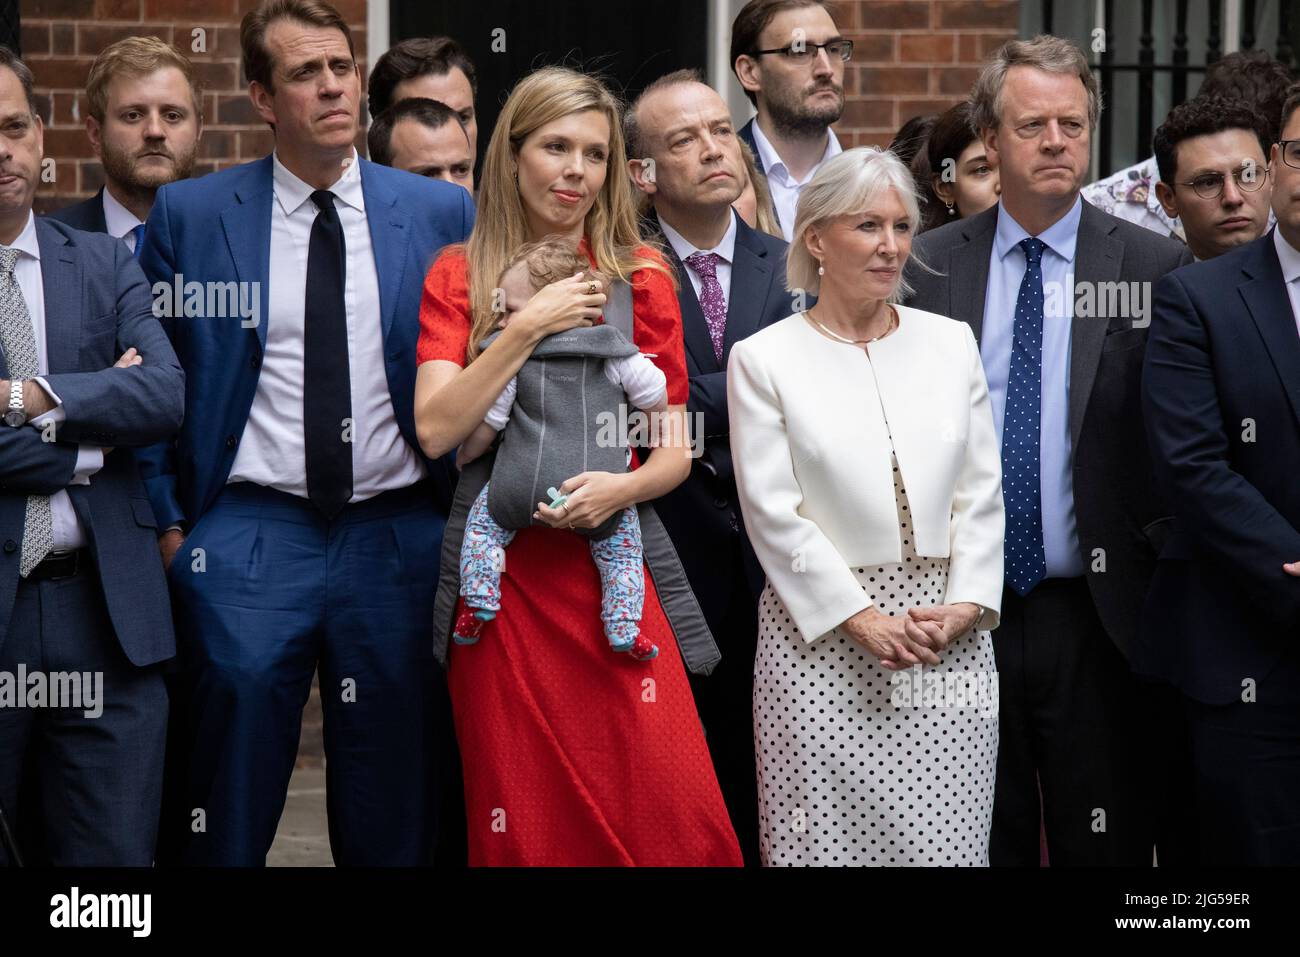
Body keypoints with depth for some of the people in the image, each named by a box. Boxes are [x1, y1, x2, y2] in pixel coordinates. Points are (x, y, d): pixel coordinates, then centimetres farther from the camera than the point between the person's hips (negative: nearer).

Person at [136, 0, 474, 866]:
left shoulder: (443, 214, 5)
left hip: (399, 536, 1)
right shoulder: (189, 215, 3)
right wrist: (168, 522, 1)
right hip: (248, 532, -1)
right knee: (227, 816, 0)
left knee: (396, 822, 8)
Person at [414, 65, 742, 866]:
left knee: (671, 814, -10)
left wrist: (621, 488, -14)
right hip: (501, 574, 0)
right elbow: (436, 429, -7)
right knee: (522, 821, 3)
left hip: (615, 570, 0)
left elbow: (675, 449, 7)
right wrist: (528, 326, -13)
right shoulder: (460, 276, 6)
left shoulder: (640, 274, 7)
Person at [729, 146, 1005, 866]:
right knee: (824, 838, -3)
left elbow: (981, 492, 9)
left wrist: (965, 607, -4)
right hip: (823, 640, -3)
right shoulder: (763, 359, 1)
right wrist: (860, 618, -11)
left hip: (949, 641, 3)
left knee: (947, 842, -1)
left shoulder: (951, 343, 11)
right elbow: (773, 513, -5)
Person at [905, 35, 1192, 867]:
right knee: (976, 843, 11)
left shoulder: (1156, 266, -2)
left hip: (1097, 615, -1)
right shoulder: (929, 264, 4)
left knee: (1107, 842, 6)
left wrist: (1166, 553, -7)